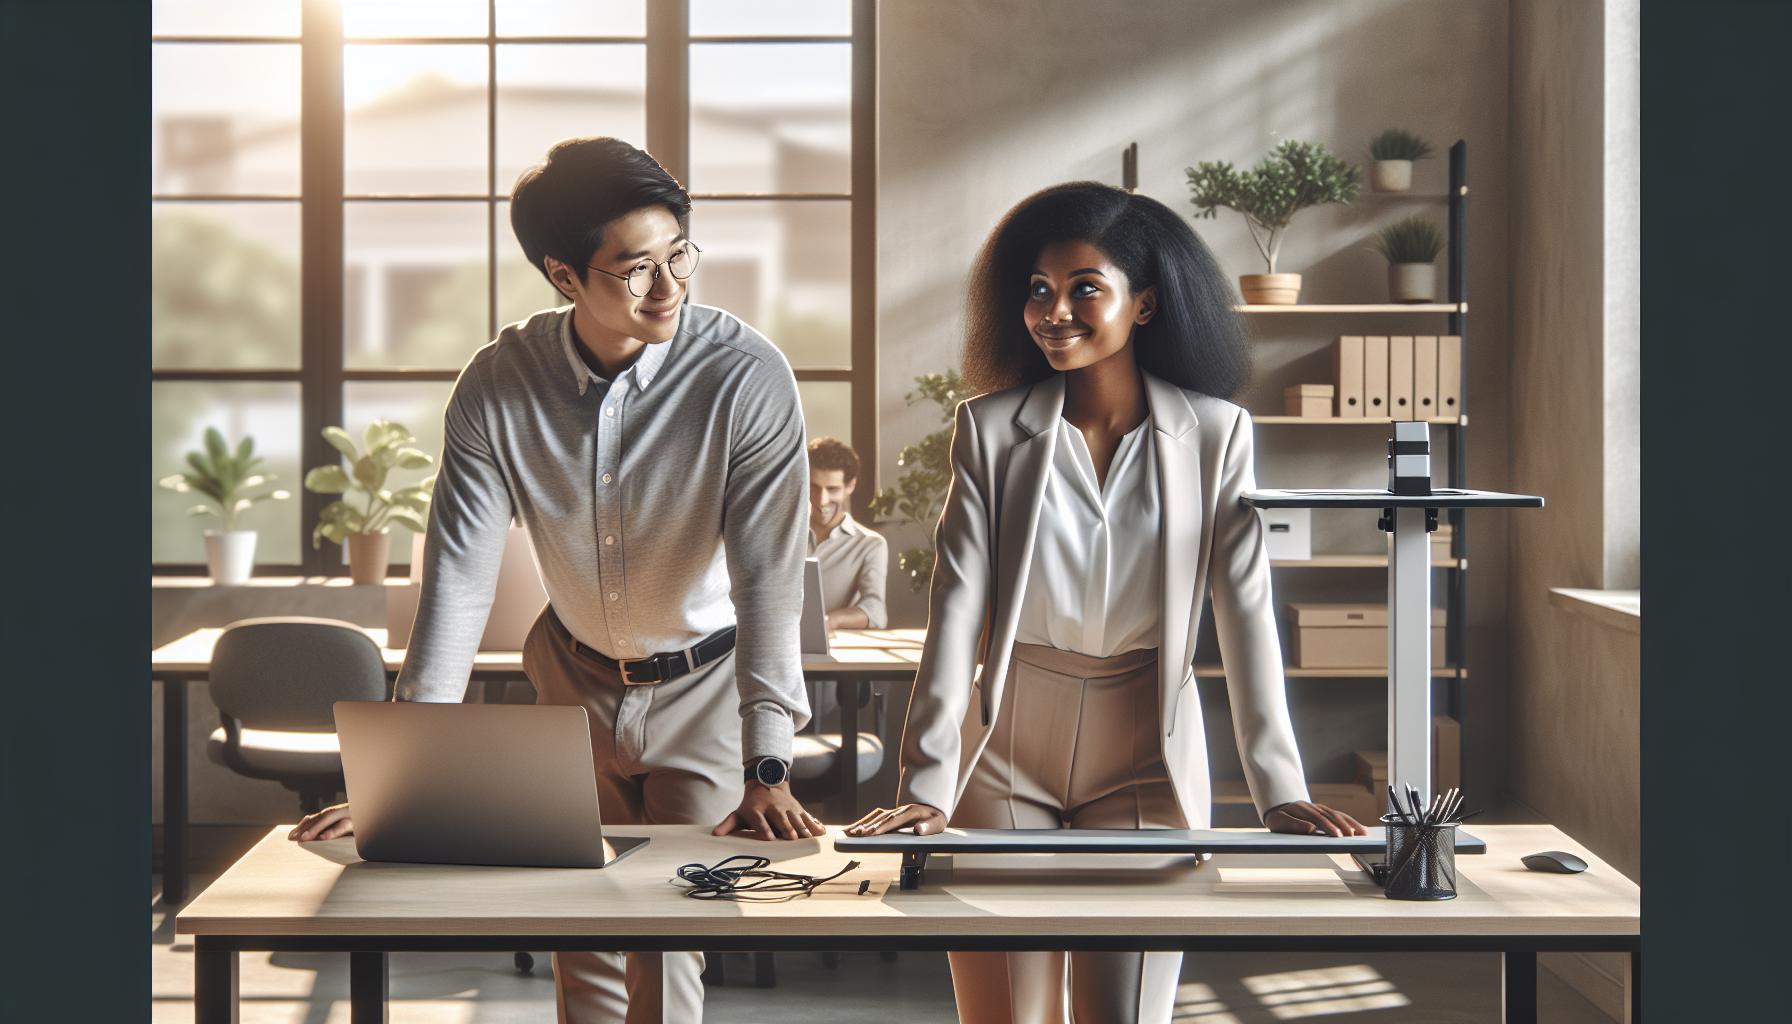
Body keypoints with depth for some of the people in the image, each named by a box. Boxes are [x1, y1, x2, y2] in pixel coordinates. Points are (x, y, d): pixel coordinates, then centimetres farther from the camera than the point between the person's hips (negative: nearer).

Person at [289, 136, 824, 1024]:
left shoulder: (746, 376, -24)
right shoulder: (496, 387, -17)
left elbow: (769, 577, -27)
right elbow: (457, 581, -16)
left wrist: (766, 769, -35)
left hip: (709, 685, -3)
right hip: (577, 678, 3)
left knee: (669, 945, -5)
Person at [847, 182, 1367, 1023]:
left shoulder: (1214, 434, -3)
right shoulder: (990, 429, -2)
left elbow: (1246, 612, -5)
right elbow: (955, 612, -7)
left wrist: (1280, 791, -13)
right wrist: (924, 788, -15)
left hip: (1146, 756, 0)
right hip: (1006, 755, 1)